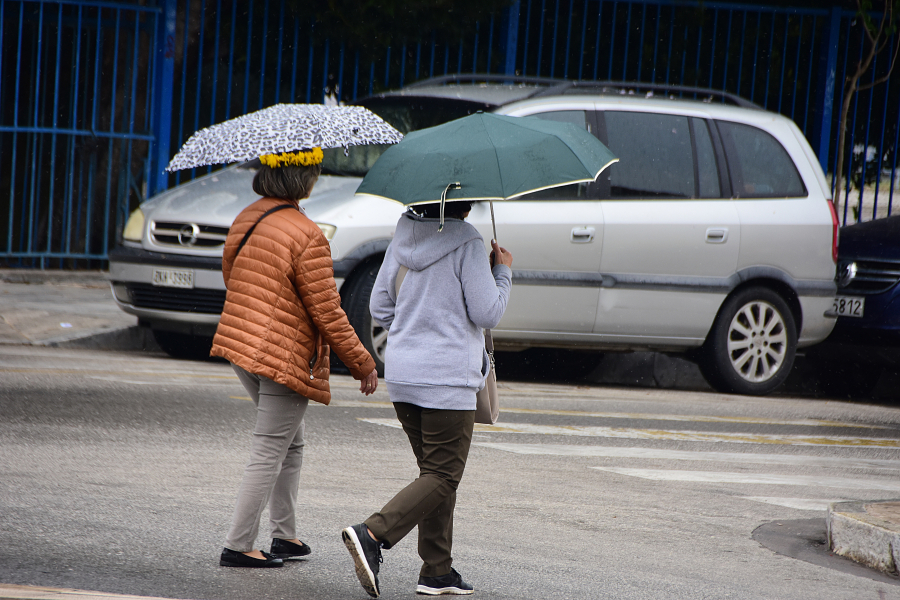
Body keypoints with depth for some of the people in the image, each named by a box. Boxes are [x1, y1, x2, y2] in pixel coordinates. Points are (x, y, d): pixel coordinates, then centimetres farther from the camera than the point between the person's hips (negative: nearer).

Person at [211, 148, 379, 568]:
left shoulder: (246, 219, 6)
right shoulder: (307, 237, -19)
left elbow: (230, 277, 19)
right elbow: (327, 313, -16)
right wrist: (362, 364, -5)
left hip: (240, 345, 9)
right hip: (285, 356, -9)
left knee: (290, 444, 22)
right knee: (269, 453, -1)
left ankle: (285, 535, 26)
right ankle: (237, 546, 1)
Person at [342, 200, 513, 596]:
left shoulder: (402, 240, 8)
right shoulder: (466, 244, -13)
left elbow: (379, 307, 11)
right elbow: (488, 313, -11)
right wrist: (503, 272, 4)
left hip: (401, 372, 7)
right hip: (448, 378, -7)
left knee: (435, 471, 15)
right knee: (443, 477, -3)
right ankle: (372, 534, -21)